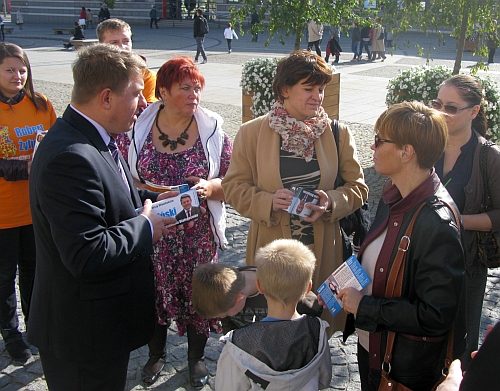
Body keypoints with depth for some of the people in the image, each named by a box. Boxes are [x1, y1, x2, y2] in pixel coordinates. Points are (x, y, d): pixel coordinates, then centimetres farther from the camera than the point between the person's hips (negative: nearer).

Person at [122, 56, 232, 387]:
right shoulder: (139, 127, -4)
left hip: (198, 233, 0)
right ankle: (157, 354, 40)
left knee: (198, 294, 11)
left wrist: (210, 187, -21)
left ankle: (196, 357, 37)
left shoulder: (212, 128, -4)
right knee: (155, 294, 14)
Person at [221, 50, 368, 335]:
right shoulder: (252, 133, -2)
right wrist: (269, 201, -19)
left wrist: (331, 203, -15)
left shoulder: (339, 134, 2)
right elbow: (234, 188, 0)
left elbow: (358, 188, 6)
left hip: (323, 249, 1)